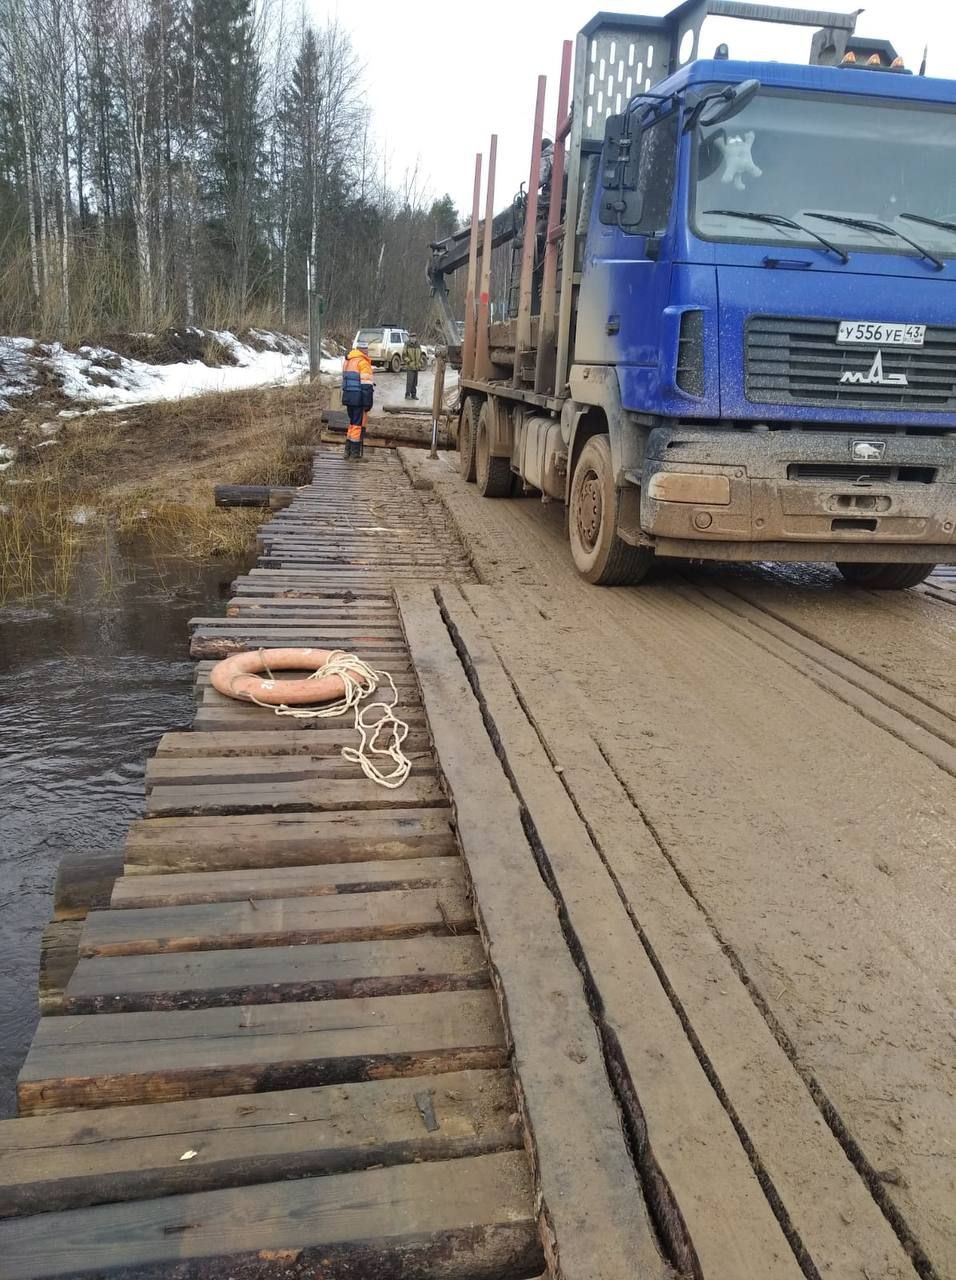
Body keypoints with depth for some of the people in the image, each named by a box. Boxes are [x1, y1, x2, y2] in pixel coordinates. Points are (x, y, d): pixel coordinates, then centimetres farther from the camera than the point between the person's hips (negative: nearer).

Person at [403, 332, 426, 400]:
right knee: (409, 381, -10)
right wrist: (408, 361, -17)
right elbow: (404, 355, -5)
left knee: (415, 382, 7)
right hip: (410, 366, -5)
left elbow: (420, 355, 16)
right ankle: (407, 395, -5)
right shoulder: (407, 346, -5)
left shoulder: (418, 346, 8)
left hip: (416, 366, 5)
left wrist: (421, 363, 8)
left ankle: (413, 395, 13)